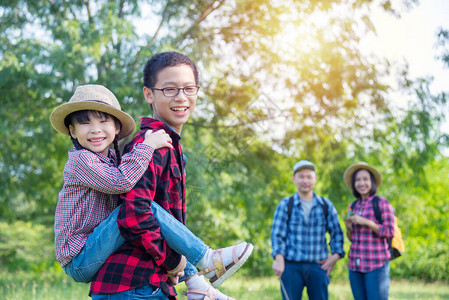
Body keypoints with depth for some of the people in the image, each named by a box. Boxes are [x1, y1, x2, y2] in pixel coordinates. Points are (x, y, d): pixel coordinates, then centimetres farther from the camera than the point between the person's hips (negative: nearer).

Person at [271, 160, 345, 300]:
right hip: (291, 266, -2)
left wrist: (336, 254, -3)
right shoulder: (285, 205, 3)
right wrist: (279, 259, -13)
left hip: (318, 267, 2)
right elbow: (277, 233, -1)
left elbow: (336, 233, 12)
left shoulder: (326, 205, 9)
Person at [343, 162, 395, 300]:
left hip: (376, 264, -6)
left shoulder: (382, 203, -4)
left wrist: (366, 222, -16)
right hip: (355, 264, 6)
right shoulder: (353, 206, 13)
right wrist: (348, 227, -3)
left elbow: (389, 232, -9)